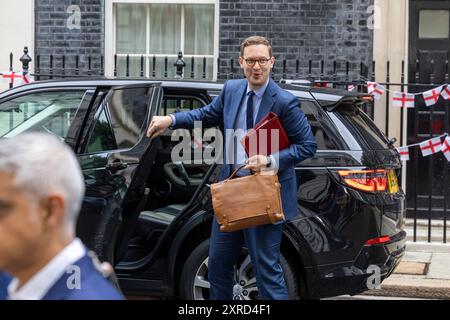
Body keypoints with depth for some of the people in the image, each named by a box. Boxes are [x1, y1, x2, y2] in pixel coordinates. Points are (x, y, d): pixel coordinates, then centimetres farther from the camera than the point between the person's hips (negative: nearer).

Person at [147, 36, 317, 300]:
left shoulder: (284, 102, -14)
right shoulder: (231, 89, 3)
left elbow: (308, 146, -10)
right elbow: (208, 115, 19)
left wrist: (270, 161, -22)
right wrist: (171, 120, 6)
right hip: (231, 190, 7)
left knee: (267, 269, -4)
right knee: (218, 263, 18)